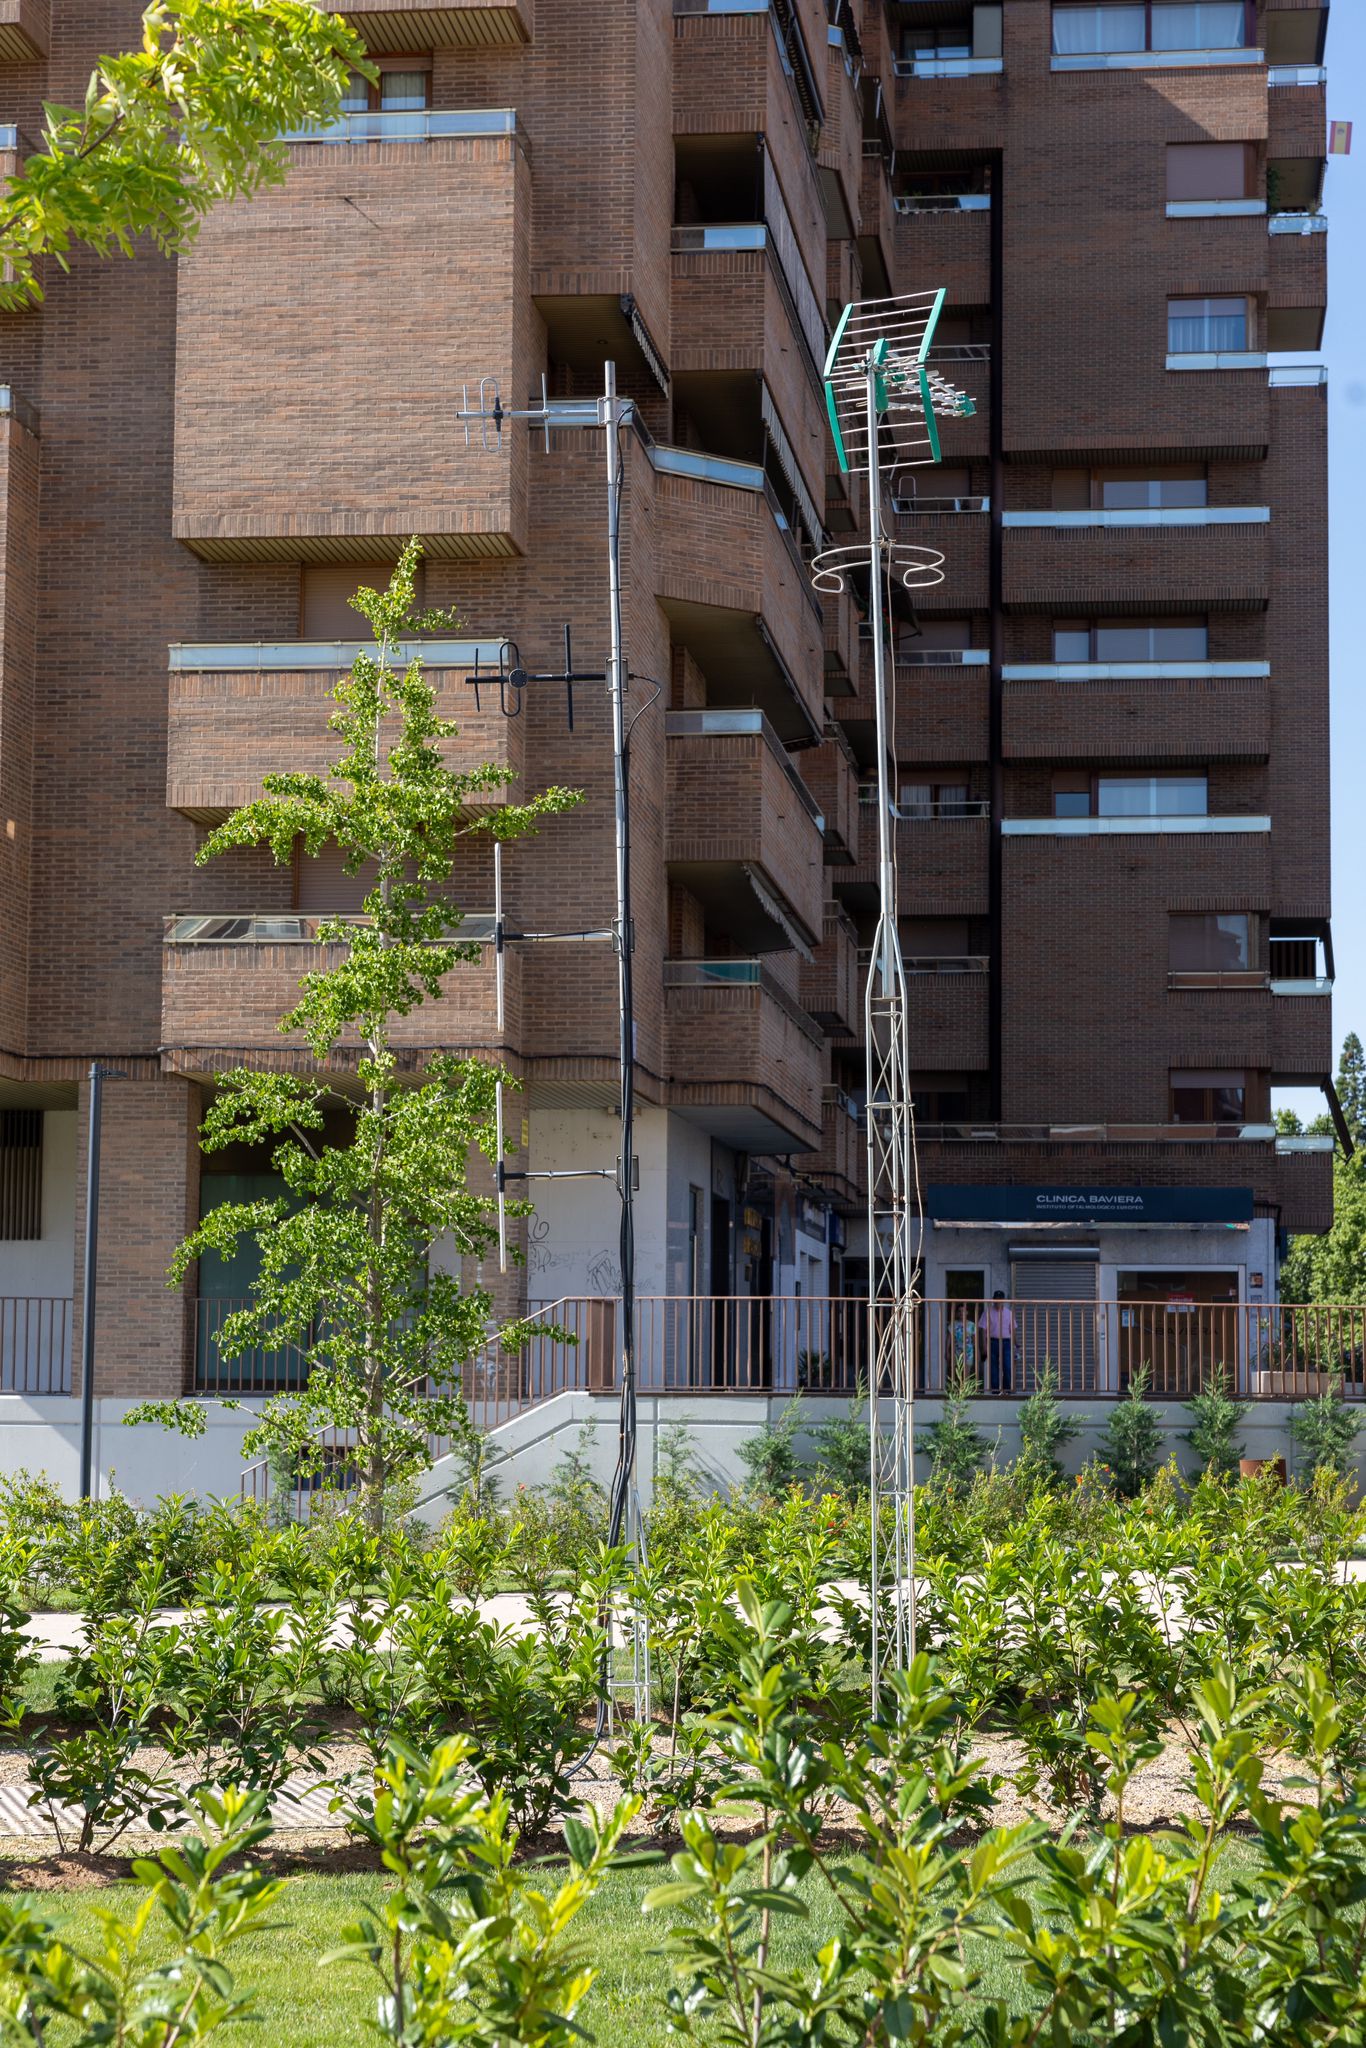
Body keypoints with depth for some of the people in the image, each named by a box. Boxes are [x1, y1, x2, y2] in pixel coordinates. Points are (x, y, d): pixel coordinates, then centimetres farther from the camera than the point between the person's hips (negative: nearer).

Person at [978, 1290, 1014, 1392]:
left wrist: (1013, 1343, 8)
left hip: (1006, 1342, 1)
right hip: (993, 1342, -1)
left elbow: (1012, 1329, 14)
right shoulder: (988, 1312, 4)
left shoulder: (1009, 1313, 11)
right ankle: (995, 1389, 4)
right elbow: (984, 1329, 2)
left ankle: (1007, 1389, -1)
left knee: (1007, 1367, -8)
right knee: (993, 1368, -1)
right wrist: (985, 1344, -5)